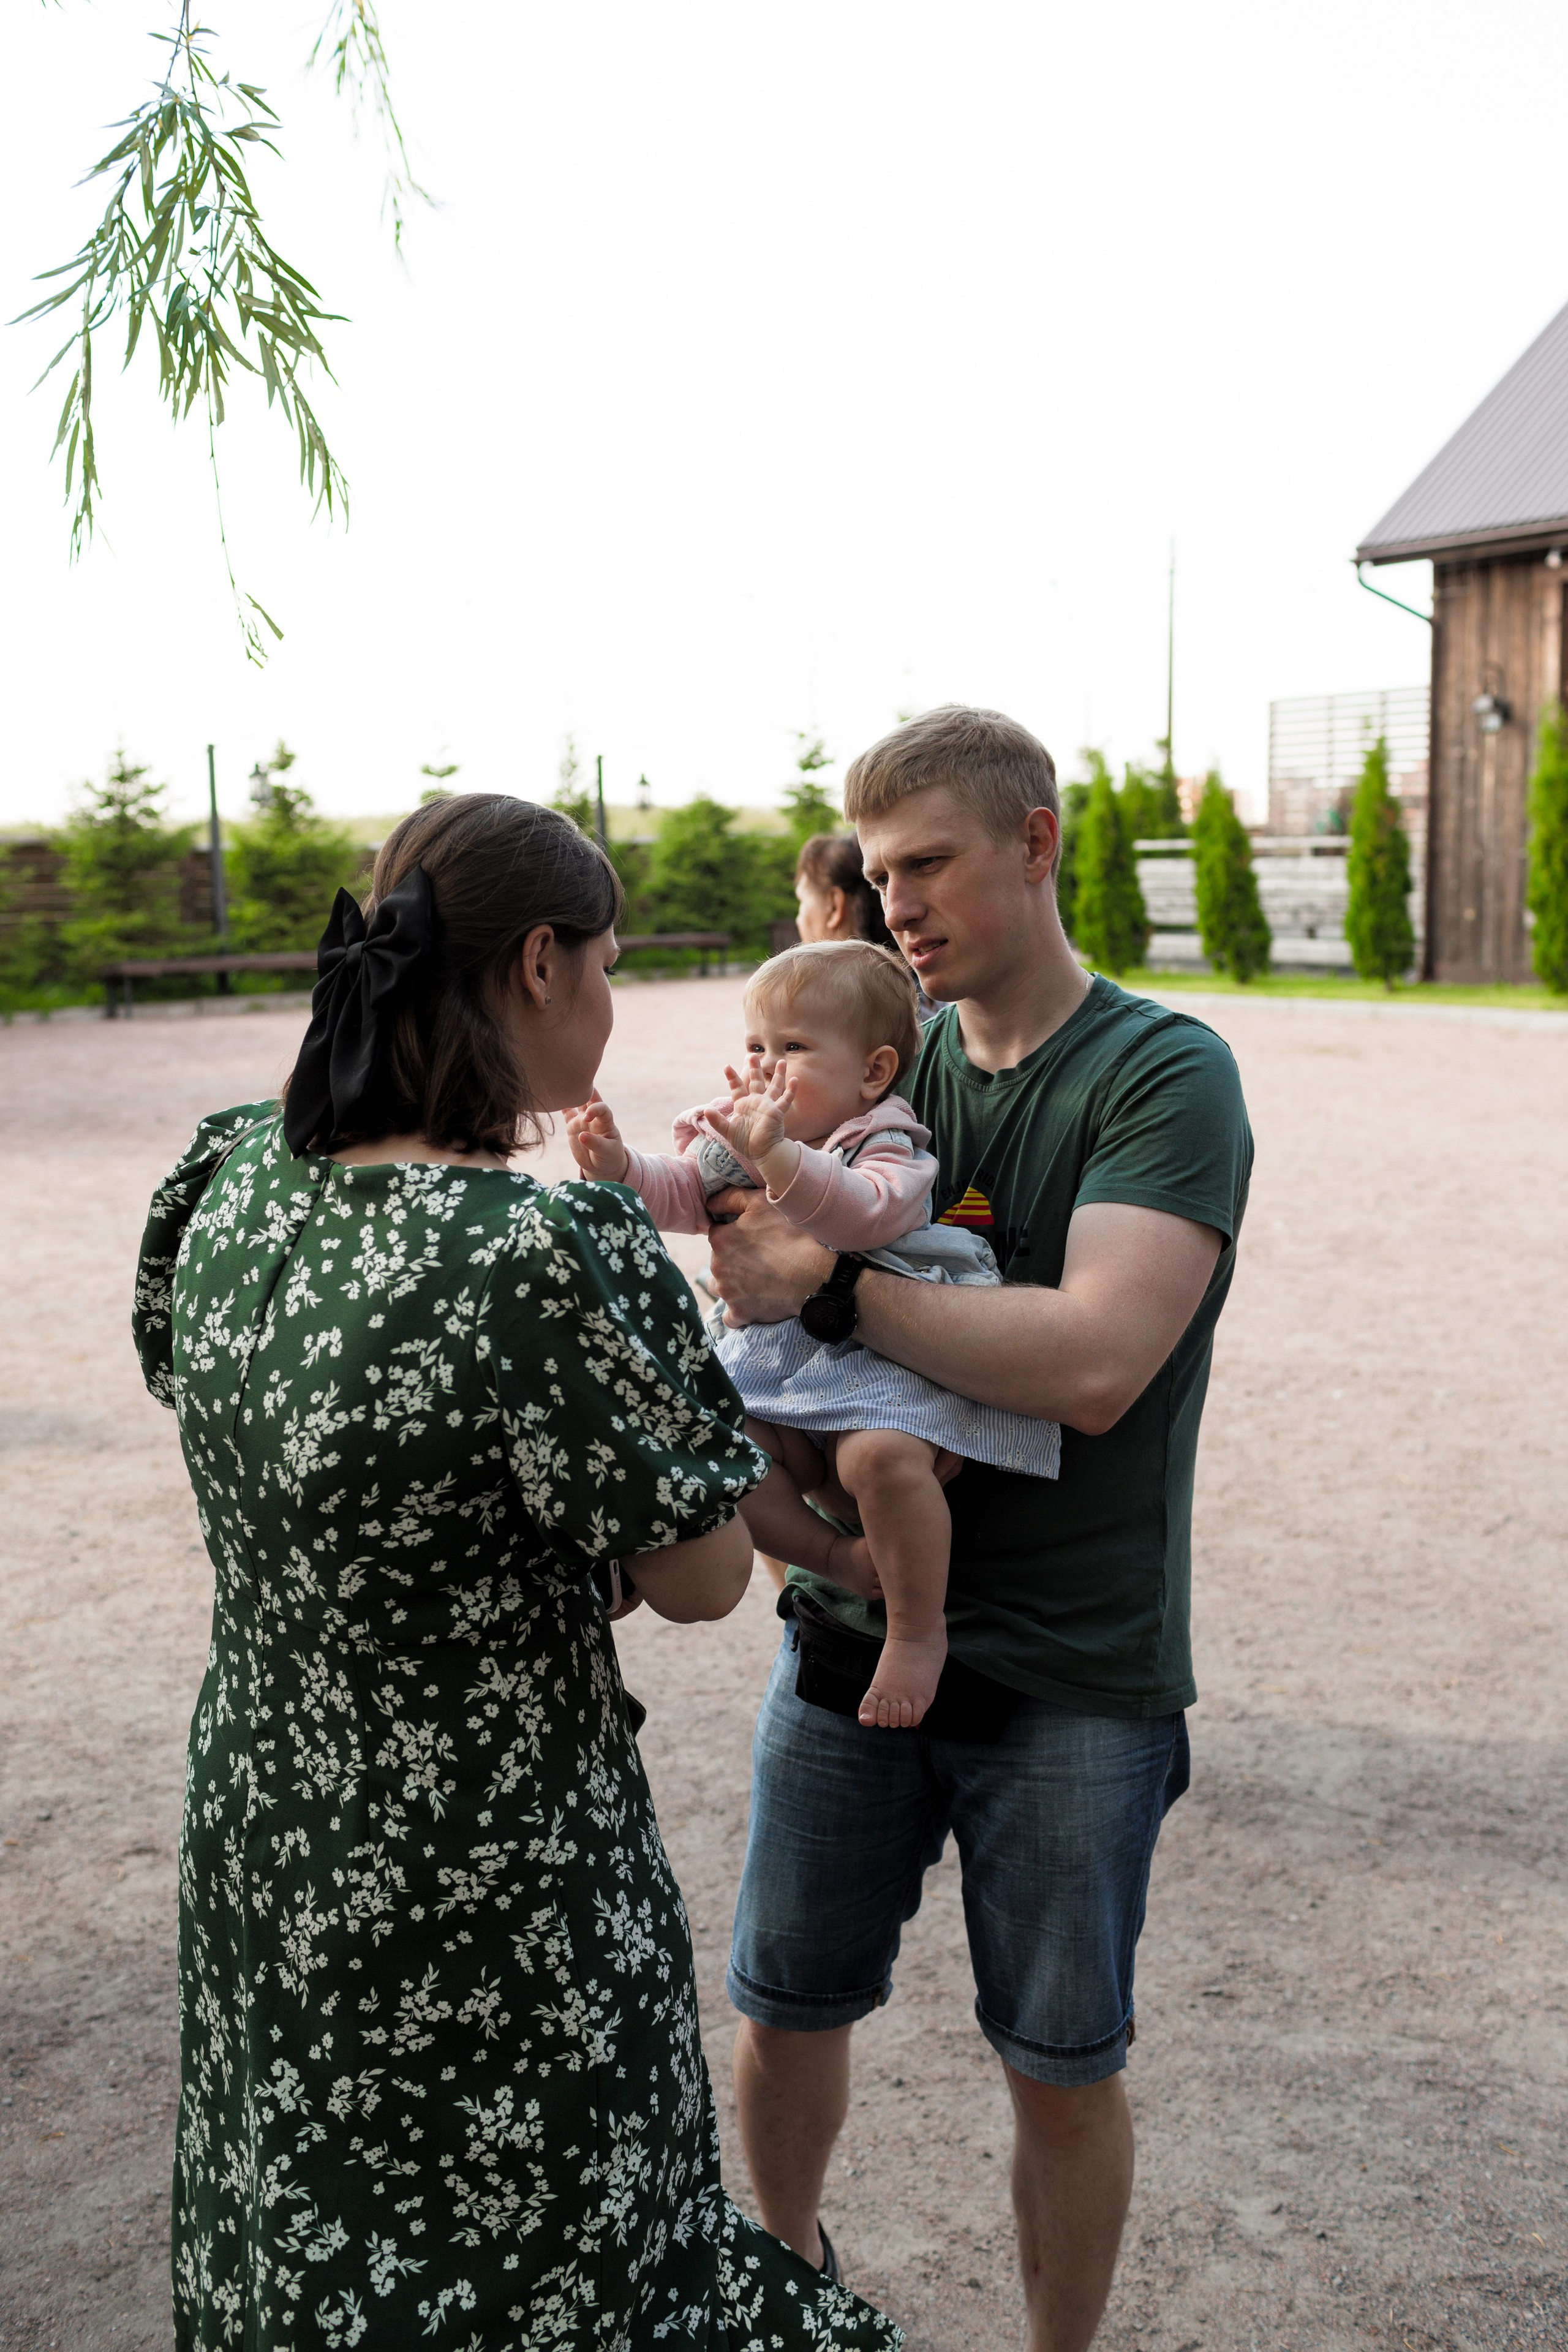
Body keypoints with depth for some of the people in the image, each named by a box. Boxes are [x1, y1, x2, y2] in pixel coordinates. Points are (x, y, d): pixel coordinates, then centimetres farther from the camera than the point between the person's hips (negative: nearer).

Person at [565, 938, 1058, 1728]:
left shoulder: (888, 1149, -10)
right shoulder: (737, 1136, 12)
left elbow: (865, 1214, -32)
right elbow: (681, 1193, 4)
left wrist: (777, 1157, -45)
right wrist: (617, 1166, -16)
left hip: (888, 1359, -6)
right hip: (777, 1359, 7)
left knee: (882, 1455, -34)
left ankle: (917, 1631, -11)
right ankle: (842, 1558, -3)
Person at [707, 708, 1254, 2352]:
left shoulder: (1165, 1076, -13)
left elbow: (1094, 1361, -26)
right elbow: (779, 1286, 4)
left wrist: (829, 1280, -20)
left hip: (1070, 1676, -4)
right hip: (848, 1628, 5)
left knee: (1062, 2074, 11)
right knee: (784, 2011, 18)